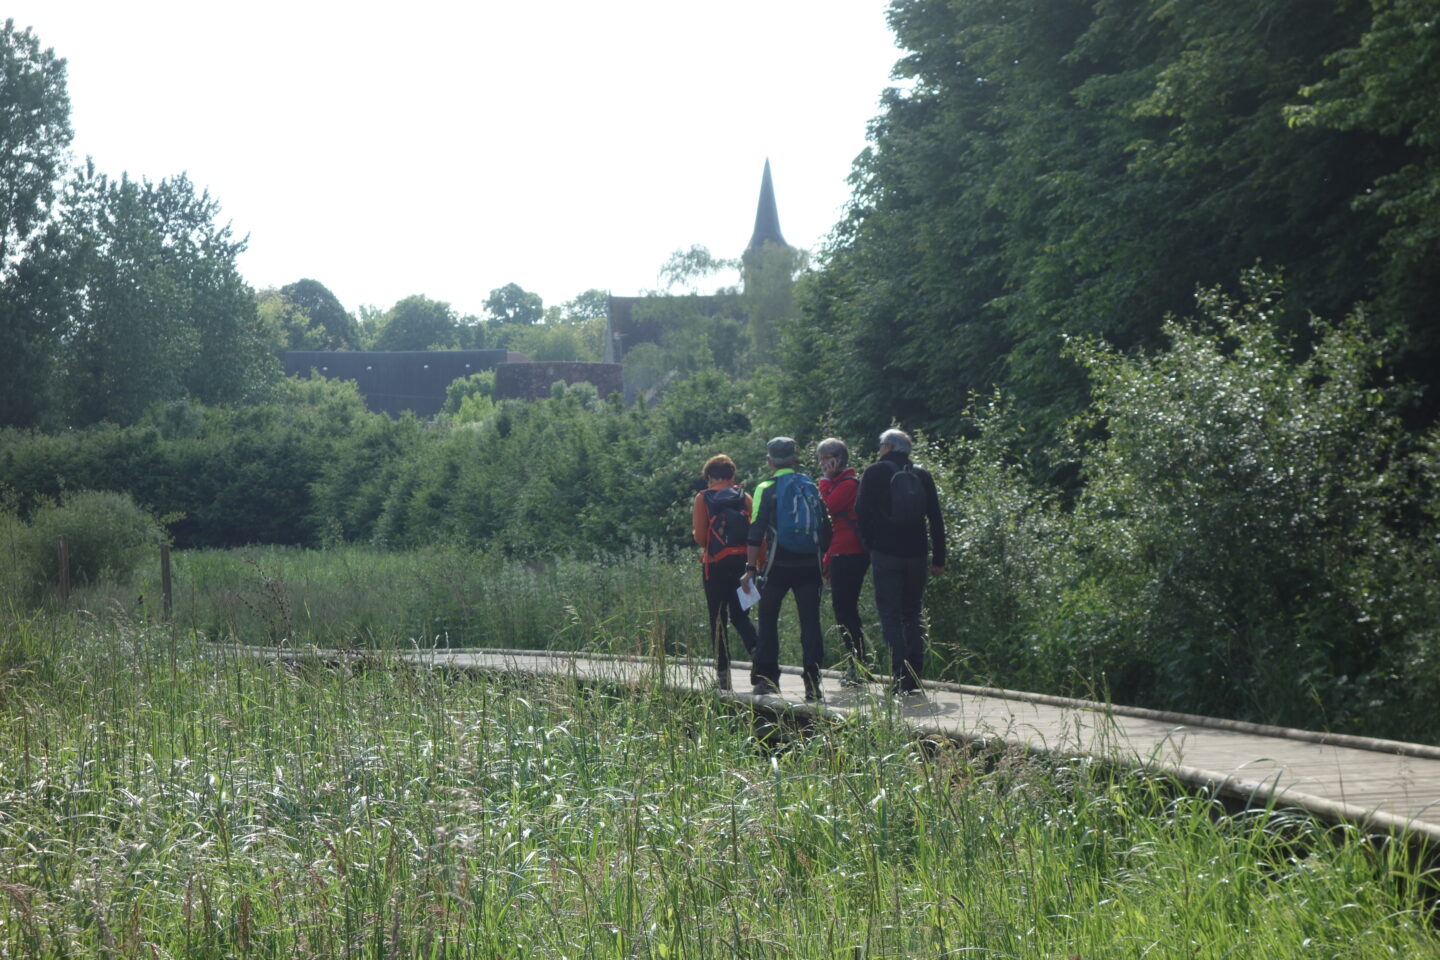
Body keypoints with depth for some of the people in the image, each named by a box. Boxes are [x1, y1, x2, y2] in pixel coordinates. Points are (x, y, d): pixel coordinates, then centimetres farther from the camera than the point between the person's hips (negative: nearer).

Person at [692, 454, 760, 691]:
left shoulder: (703, 498, -2)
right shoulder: (743, 496, 4)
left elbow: (700, 536, -7)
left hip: (715, 563, -2)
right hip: (742, 561, 3)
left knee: (718, 618, 4)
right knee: (739, 614, 12)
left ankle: (723, 673, 2)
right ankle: (755, 650, -15)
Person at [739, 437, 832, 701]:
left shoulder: (767, 489, -2)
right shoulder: (811, 487, 10)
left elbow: (756, 532, -8)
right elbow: (826, 531, 11)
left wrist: (751, 568, -6)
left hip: (779, 565, -3)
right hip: (809, 565, 3)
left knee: (768, 619, 10)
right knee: (811, 621, 2)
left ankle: (767, 678, 9)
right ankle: (812, 683, -3)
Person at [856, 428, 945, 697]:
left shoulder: (874, 473, -1)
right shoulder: (923, 476, 9)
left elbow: (862, 512, -3)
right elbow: (936, 519, 8)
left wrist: (870, 543, 11)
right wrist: (938, 559, 11)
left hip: (885, 554, -4)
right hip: (916, 554, 4)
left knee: (890, 615, -2)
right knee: (912, 615, 12)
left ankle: (900, 677, -13)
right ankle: (913, 677, 5)